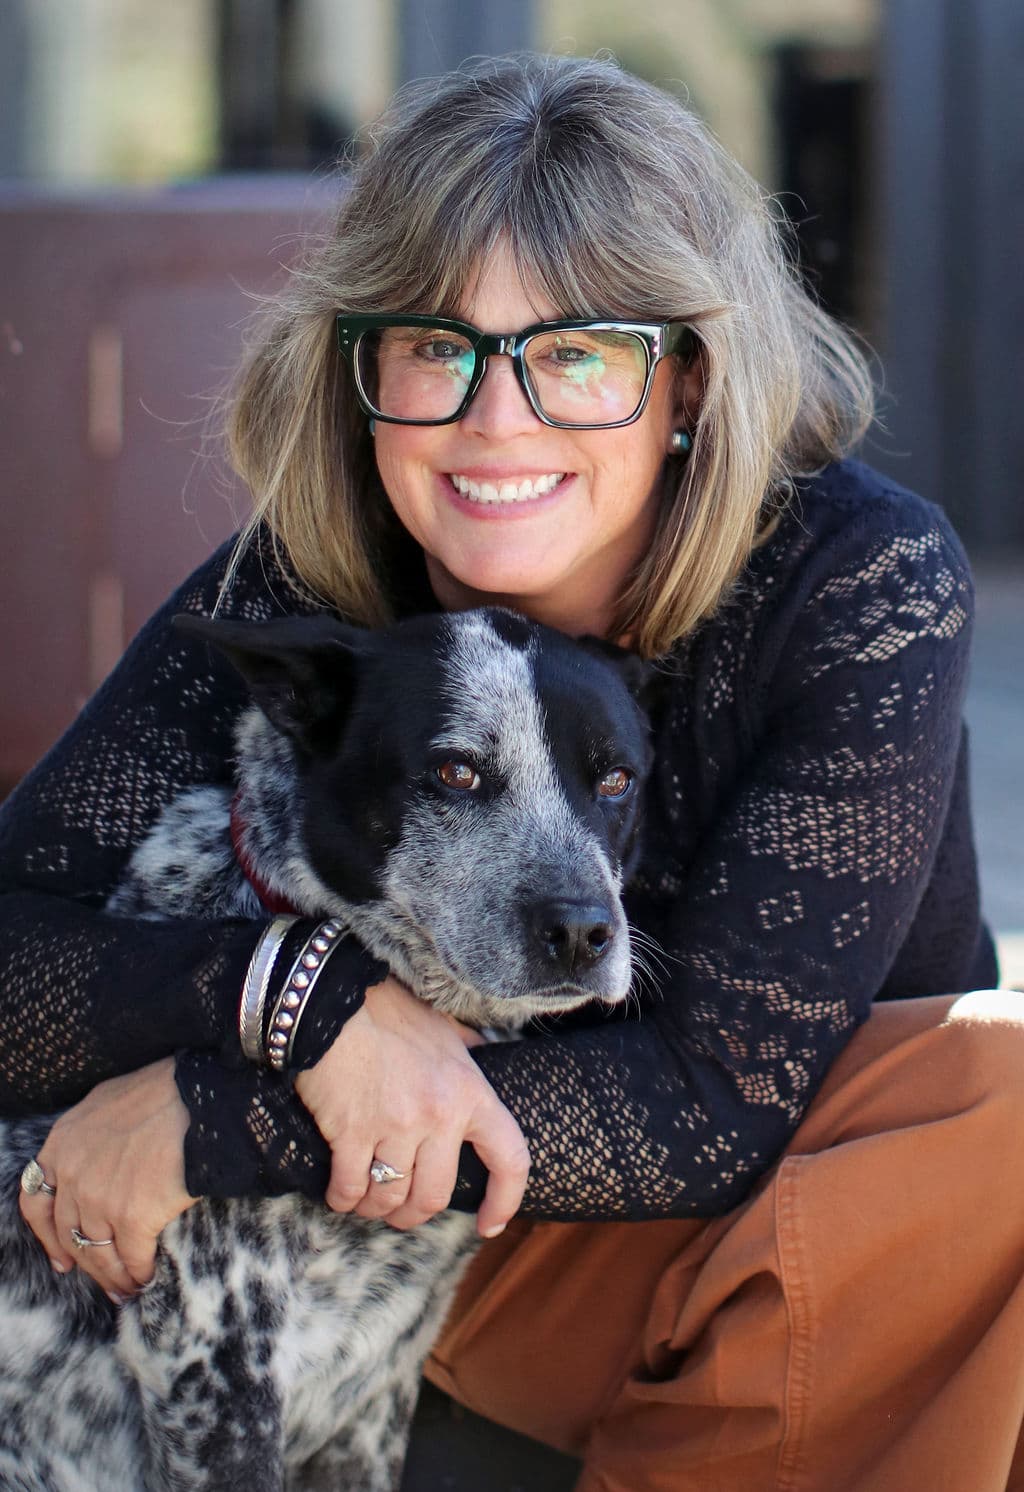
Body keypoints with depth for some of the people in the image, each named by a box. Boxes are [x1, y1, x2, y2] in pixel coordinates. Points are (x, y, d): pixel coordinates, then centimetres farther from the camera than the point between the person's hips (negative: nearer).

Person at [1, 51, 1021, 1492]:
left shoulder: (862, 582, -21)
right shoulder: (293, 598, -13)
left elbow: (728, 1093, -26)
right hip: (496, 1247, 1)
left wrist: (213, 1120, -27)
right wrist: (312, 993, -34)